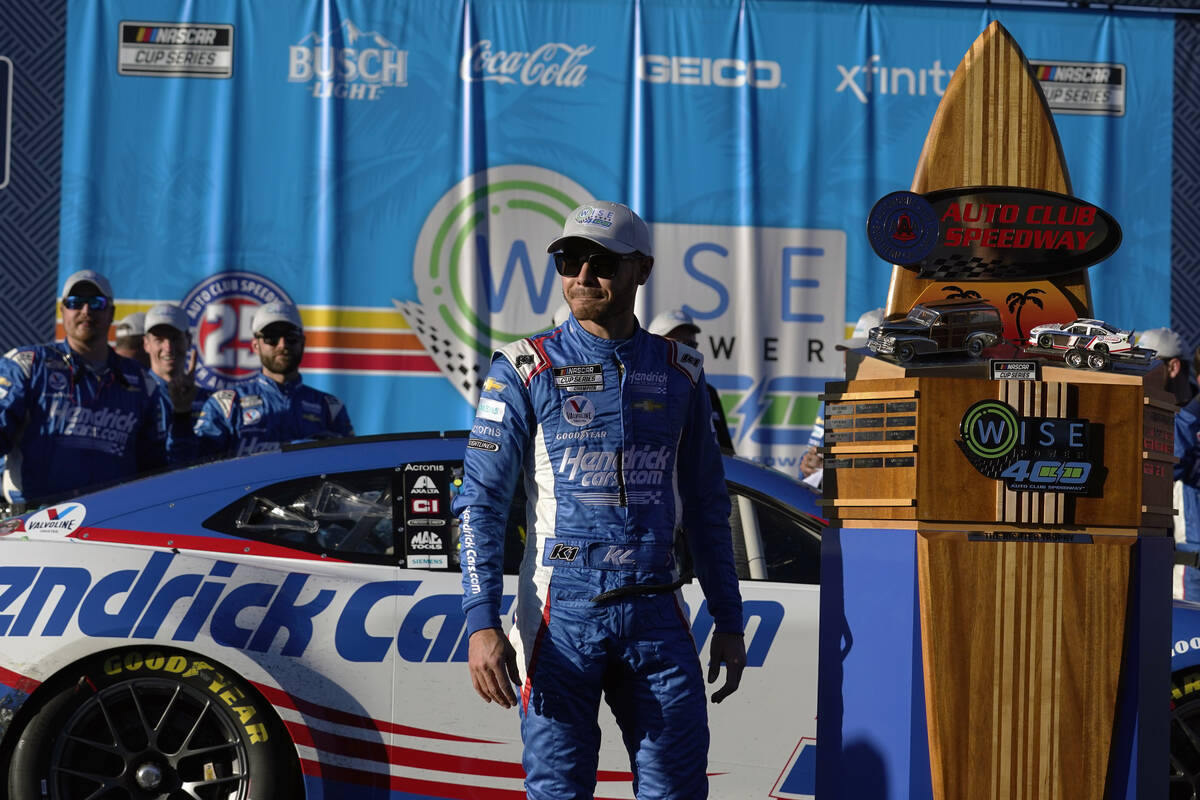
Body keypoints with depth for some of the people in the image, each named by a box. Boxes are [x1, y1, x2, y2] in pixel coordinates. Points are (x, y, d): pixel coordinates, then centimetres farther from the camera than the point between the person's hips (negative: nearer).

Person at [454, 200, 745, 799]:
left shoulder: (680, 373, 11)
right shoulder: (525, 371, 1)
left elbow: (705, 507, 18)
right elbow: (480, 502, -3)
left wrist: (729, 622, 15)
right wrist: (481, 623, -14)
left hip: (656, 615, 3)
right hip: (561, 615, -3)